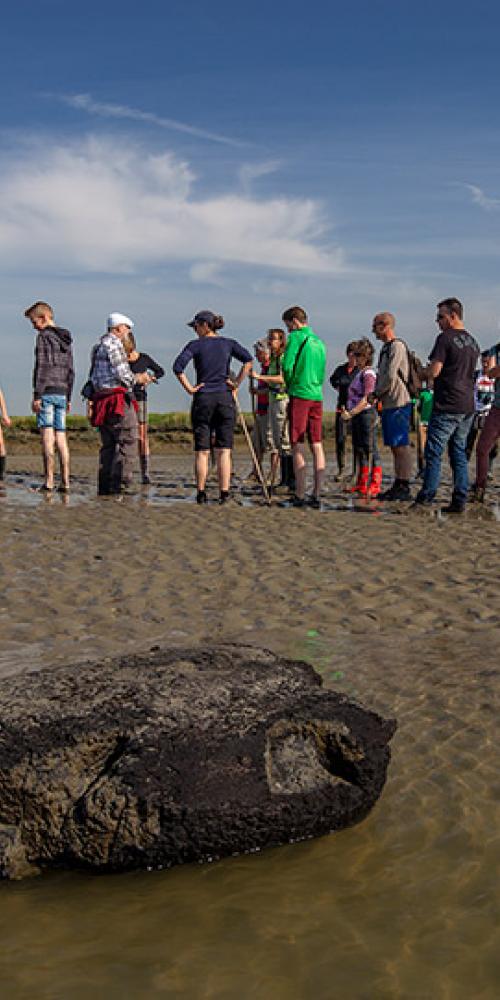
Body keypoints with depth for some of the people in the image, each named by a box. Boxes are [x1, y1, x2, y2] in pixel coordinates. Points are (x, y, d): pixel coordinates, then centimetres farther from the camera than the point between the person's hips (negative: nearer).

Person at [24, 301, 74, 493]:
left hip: (47, 392, -7)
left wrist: (37, 395, -14)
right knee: (61, 438, 6)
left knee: (47, 436, -8)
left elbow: (42, 367, -13)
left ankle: (49, 481, -12)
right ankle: (65, 482, 4)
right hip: (62, 392, 7)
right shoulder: (66, 339, 17)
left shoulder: (43, 336, -5)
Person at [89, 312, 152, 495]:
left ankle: (105, 486, 11)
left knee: (108, 444, 12)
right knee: (127, 441, -7)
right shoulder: (114, 343, -9)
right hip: (117, 397, -10)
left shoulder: (98, 346, 21)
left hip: (101, 397, 10)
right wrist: (137, 379, 2)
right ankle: (119, 484, -12)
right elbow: (121, 373, -17)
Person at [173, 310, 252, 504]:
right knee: (224, 450, 2)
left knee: (202, 451, 5)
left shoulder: (195, 345, -1)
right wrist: (237, 383, -2)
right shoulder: (228, 343, 6)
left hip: (203, 398, -2)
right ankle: (224, 494, -2)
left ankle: (201, 494, 5)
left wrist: (189, 388, -6)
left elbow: (177, 366, -14)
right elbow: (248, 359, -7)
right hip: (225, 398, 2)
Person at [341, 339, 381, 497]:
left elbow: (367, 398, -19)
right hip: (357, 416, 10)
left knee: (370, 450, -7)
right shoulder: (358, 372, 16)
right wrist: (348, 412, 14)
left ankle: (374, 486, -5)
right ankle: (361, 484, 22)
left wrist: (351, 413, -23)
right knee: (359, 451, 14)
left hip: (366, 414, -10)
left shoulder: (368, 374, -12)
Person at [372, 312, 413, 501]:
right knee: (394, 446, 11)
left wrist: (377, 393, -5)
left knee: (401, 446, -9)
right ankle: (398, 486, 15)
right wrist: (378, 394, 8)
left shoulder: (397, 346, -11)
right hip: (388, 404, 10)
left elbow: (390, 377, -17)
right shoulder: (386, 348, 19)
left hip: (398, 403, -10)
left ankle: (404, 488, -8)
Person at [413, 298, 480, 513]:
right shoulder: (473, 342, 15)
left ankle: (426, 497, -5)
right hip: (467, 406, 8)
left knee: (434, 452, -4)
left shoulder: (445, 338, -10)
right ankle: (459, 501, 8)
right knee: (459, 453, 10)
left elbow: (433, 372, -16)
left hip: (446, 407, -8)